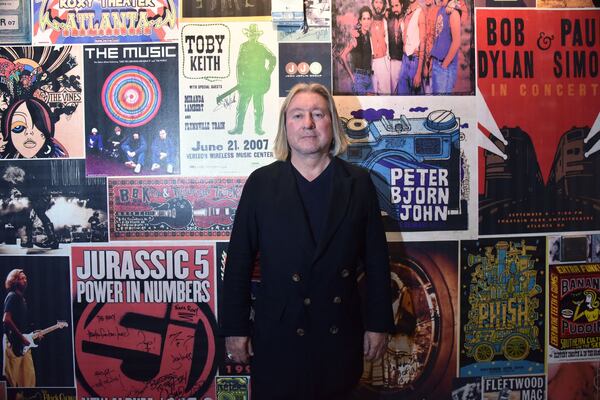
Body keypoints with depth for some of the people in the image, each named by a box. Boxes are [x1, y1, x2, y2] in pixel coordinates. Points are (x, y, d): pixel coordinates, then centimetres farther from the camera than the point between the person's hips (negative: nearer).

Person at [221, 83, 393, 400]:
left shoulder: (359, 183, 1)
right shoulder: (261, 182, -2)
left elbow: (376, 258, 2)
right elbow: (239, 259, -1)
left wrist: (378, 324, 2)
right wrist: (234, 327, -2)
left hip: (341, 335, 1)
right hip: (277, 337, -1)